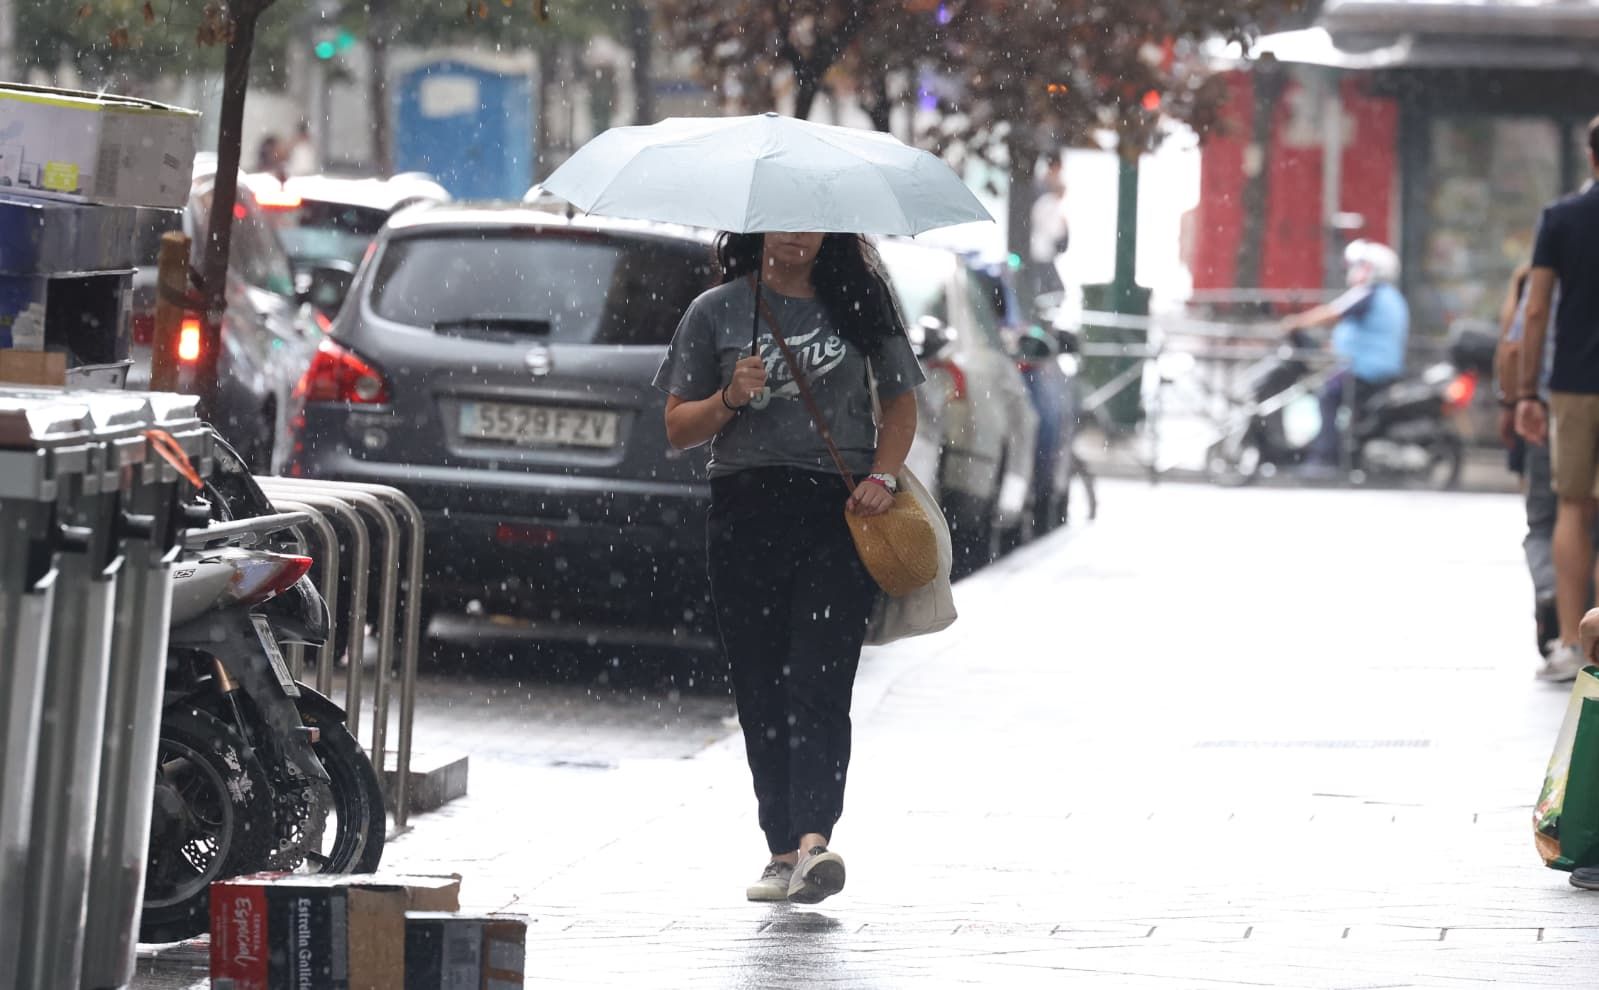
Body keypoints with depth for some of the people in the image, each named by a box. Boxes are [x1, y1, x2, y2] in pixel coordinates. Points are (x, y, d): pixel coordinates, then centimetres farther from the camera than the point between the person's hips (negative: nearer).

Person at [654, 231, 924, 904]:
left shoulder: (858, 304, 10)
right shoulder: (717, 312, 10)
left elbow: (900, 402, 16)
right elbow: (678, 428, 10)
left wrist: (881, 476, -2)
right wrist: (730, 399, -10)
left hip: (840, 514, -2)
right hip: (746, 514, 2)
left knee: (818, 682, -15)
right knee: (760, 691, 2)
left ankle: (815, 838, -27)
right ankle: (782, 849, 10)